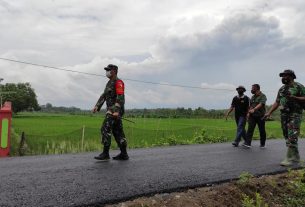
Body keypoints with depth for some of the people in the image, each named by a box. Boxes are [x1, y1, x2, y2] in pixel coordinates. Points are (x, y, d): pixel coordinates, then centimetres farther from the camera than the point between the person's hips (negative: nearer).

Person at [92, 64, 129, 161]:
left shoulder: (118, 82, -9)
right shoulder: (109, 83, 22)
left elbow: (120, 97, -19)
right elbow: (103, 95, 21)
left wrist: (116, 111, -27)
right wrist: (97, 106, 10)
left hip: (115, 110, -10)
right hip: (111, 110, 10)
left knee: (105, 129, -12)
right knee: (117, 132, 9)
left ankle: (105, 154, -8)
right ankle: (124, 154, 13)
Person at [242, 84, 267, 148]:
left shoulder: (262, 96, -6)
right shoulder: (252, 97, 17)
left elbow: (261, 104, -21)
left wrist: (254, 109, -34)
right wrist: (248, 113, 10)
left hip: (260, 116, -5)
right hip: (252, 116, 5)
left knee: (262, 130, 5)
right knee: (250, 129, -7)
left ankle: (262, 144, 19)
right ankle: (247, 143, -13)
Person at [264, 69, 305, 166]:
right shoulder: (281, 89, 15)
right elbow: (277, 102, 15)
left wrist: (293, 97, -21)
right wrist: (269, 113, 7)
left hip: (295, 115, -6)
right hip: (284, 115, 7)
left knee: (292, 137, -12)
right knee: (287, 137, 9)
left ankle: (289, 158, -7)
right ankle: (296, 157, 20)